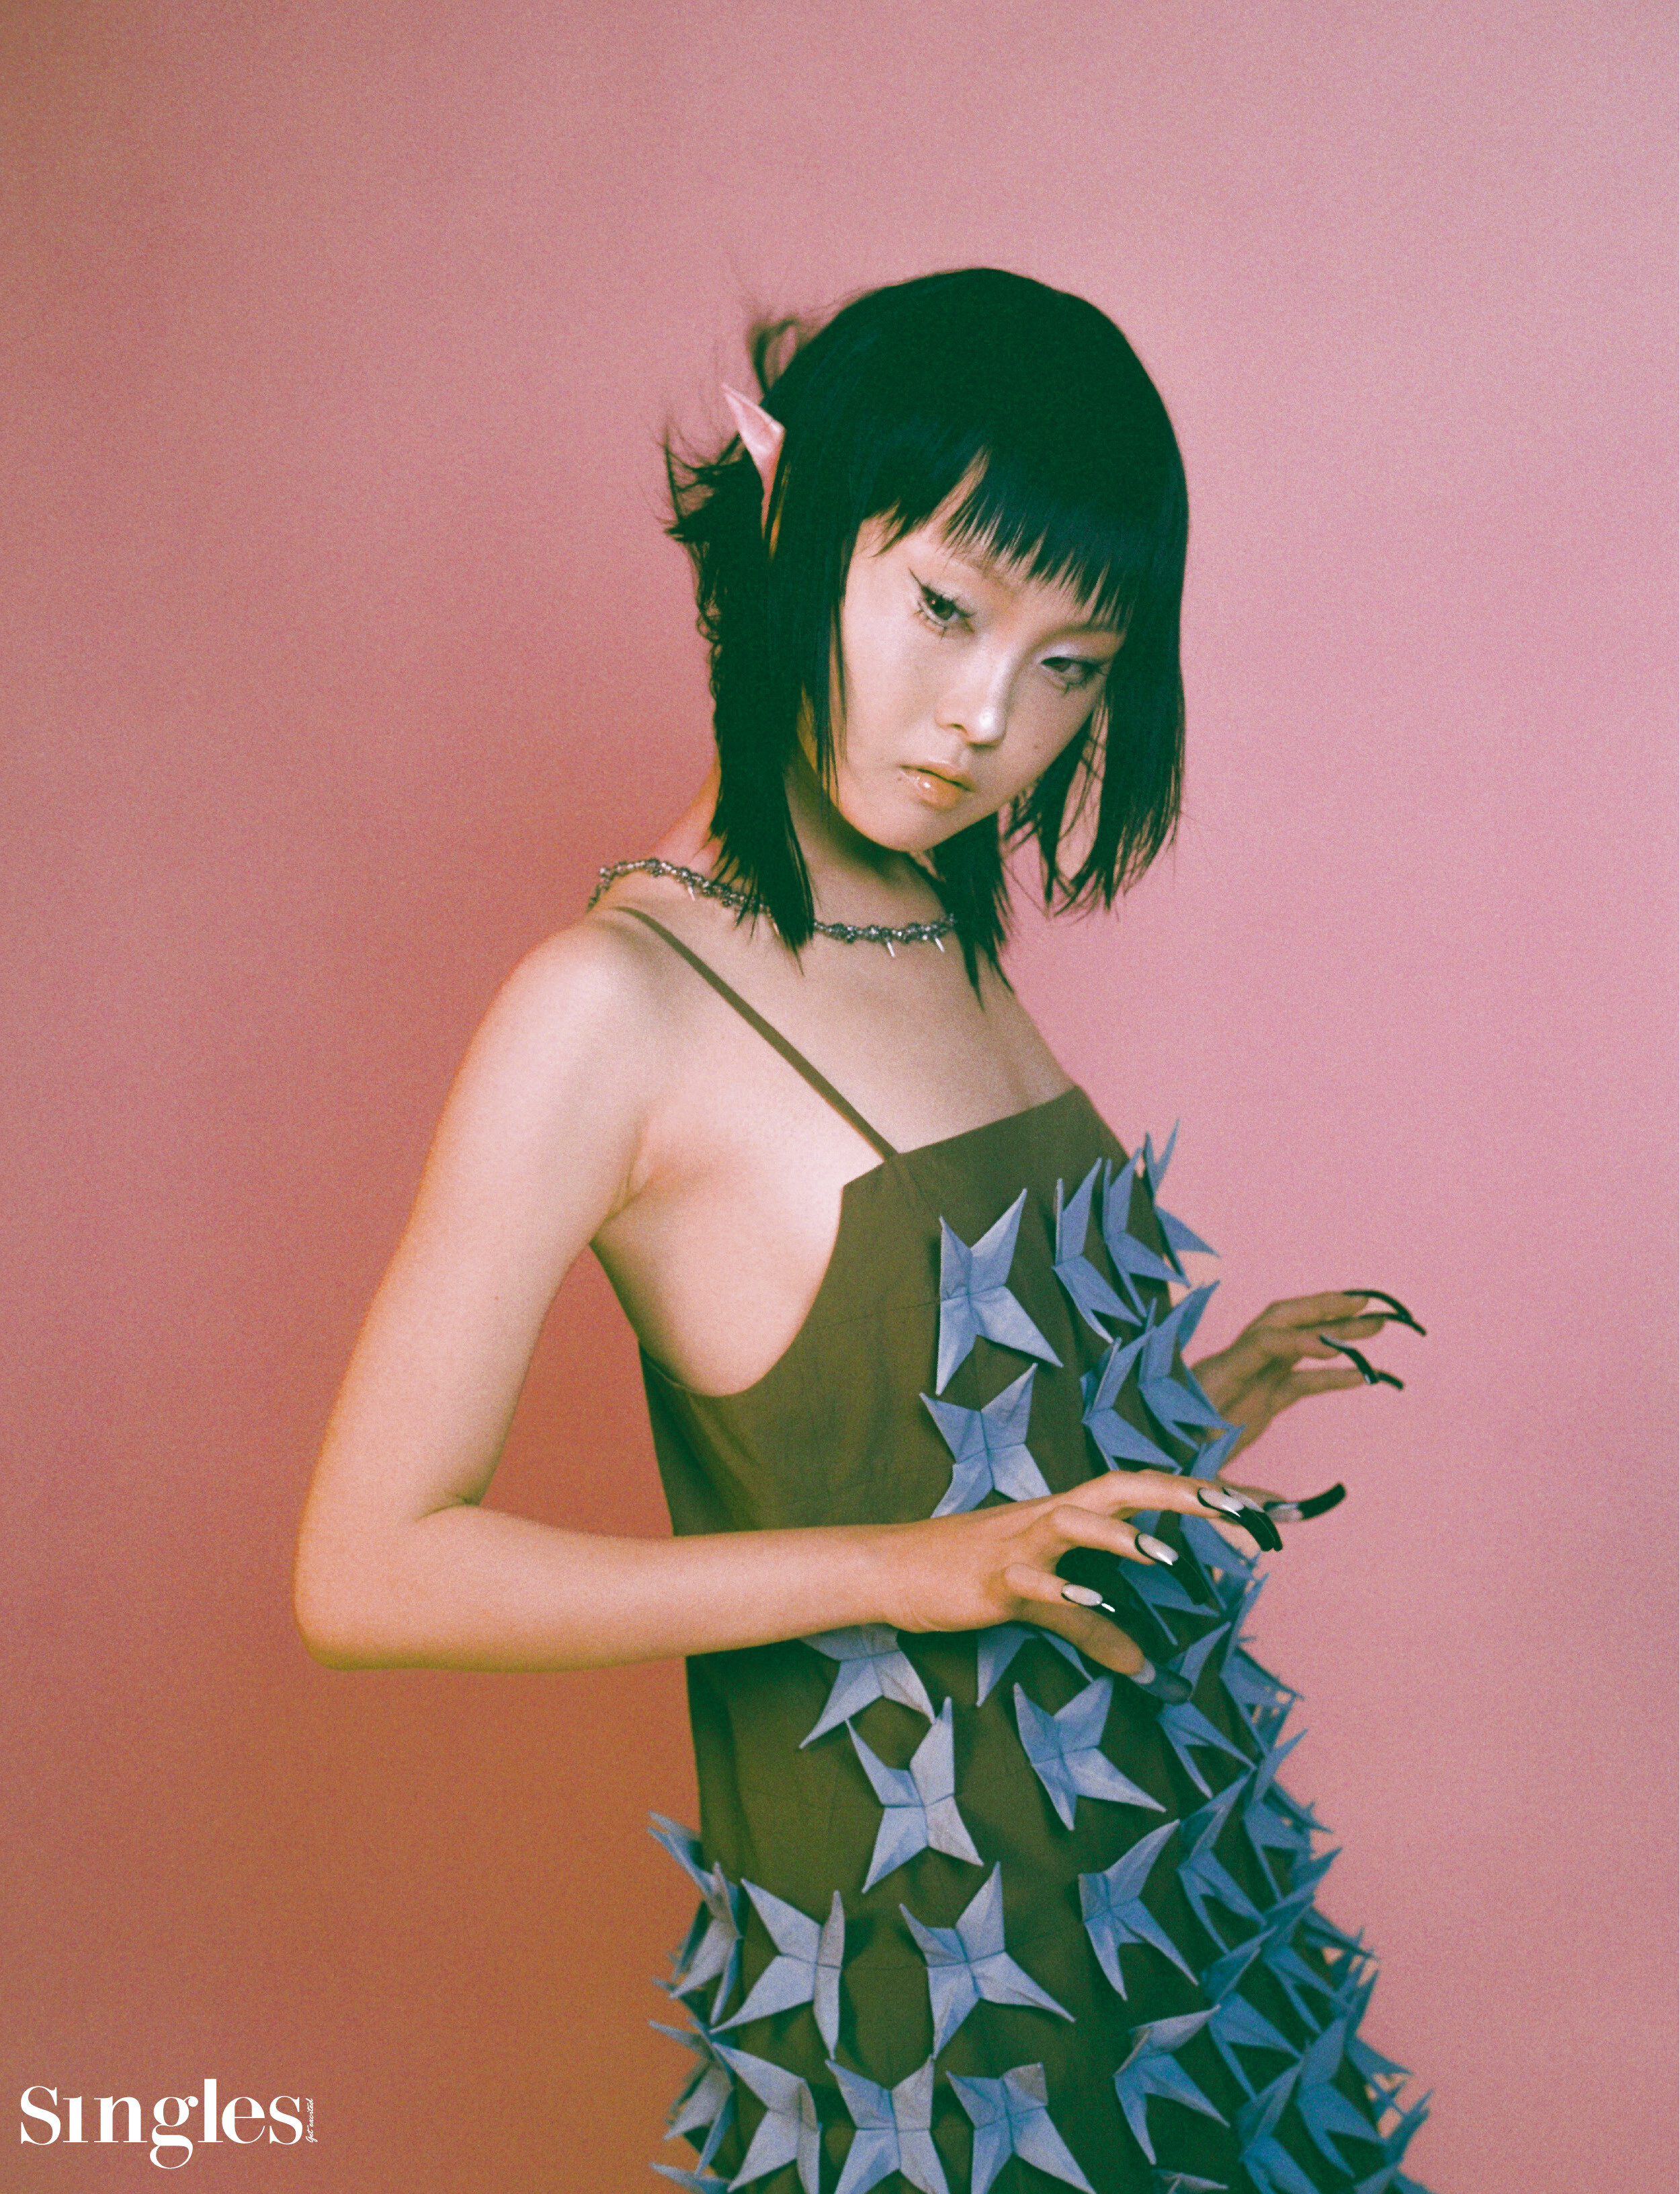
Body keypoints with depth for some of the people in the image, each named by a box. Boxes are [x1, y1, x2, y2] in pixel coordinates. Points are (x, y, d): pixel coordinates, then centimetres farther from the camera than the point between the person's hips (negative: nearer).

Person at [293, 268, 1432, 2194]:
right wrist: (902, 1567, -23)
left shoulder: (947, 953, 3)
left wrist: (1188, 1424, 4)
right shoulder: (616, 1002, -18)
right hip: (916, 1962, -7)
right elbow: (367, 1568, -20)